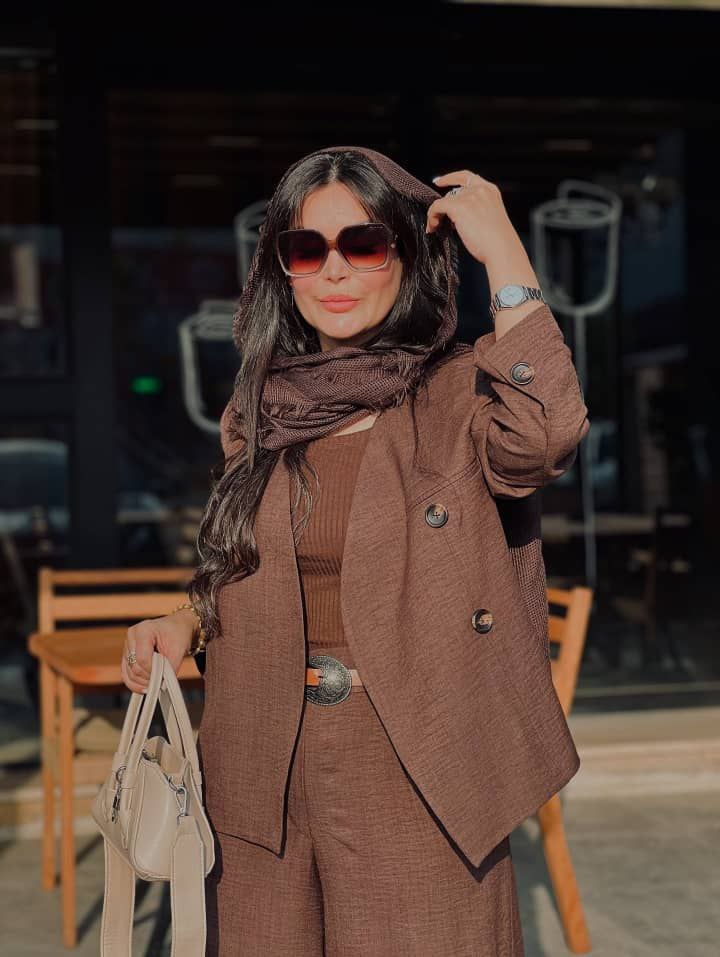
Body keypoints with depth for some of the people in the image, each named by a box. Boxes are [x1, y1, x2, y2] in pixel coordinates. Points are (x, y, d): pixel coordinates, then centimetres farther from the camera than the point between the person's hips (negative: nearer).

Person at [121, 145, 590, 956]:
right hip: (262, 782, 4)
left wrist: (503, 253, -23)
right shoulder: (258, 413, 7)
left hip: (414, 787, -4)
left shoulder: (459, 397, -6)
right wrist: (184, 624, -1)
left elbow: (542, 436, -30)